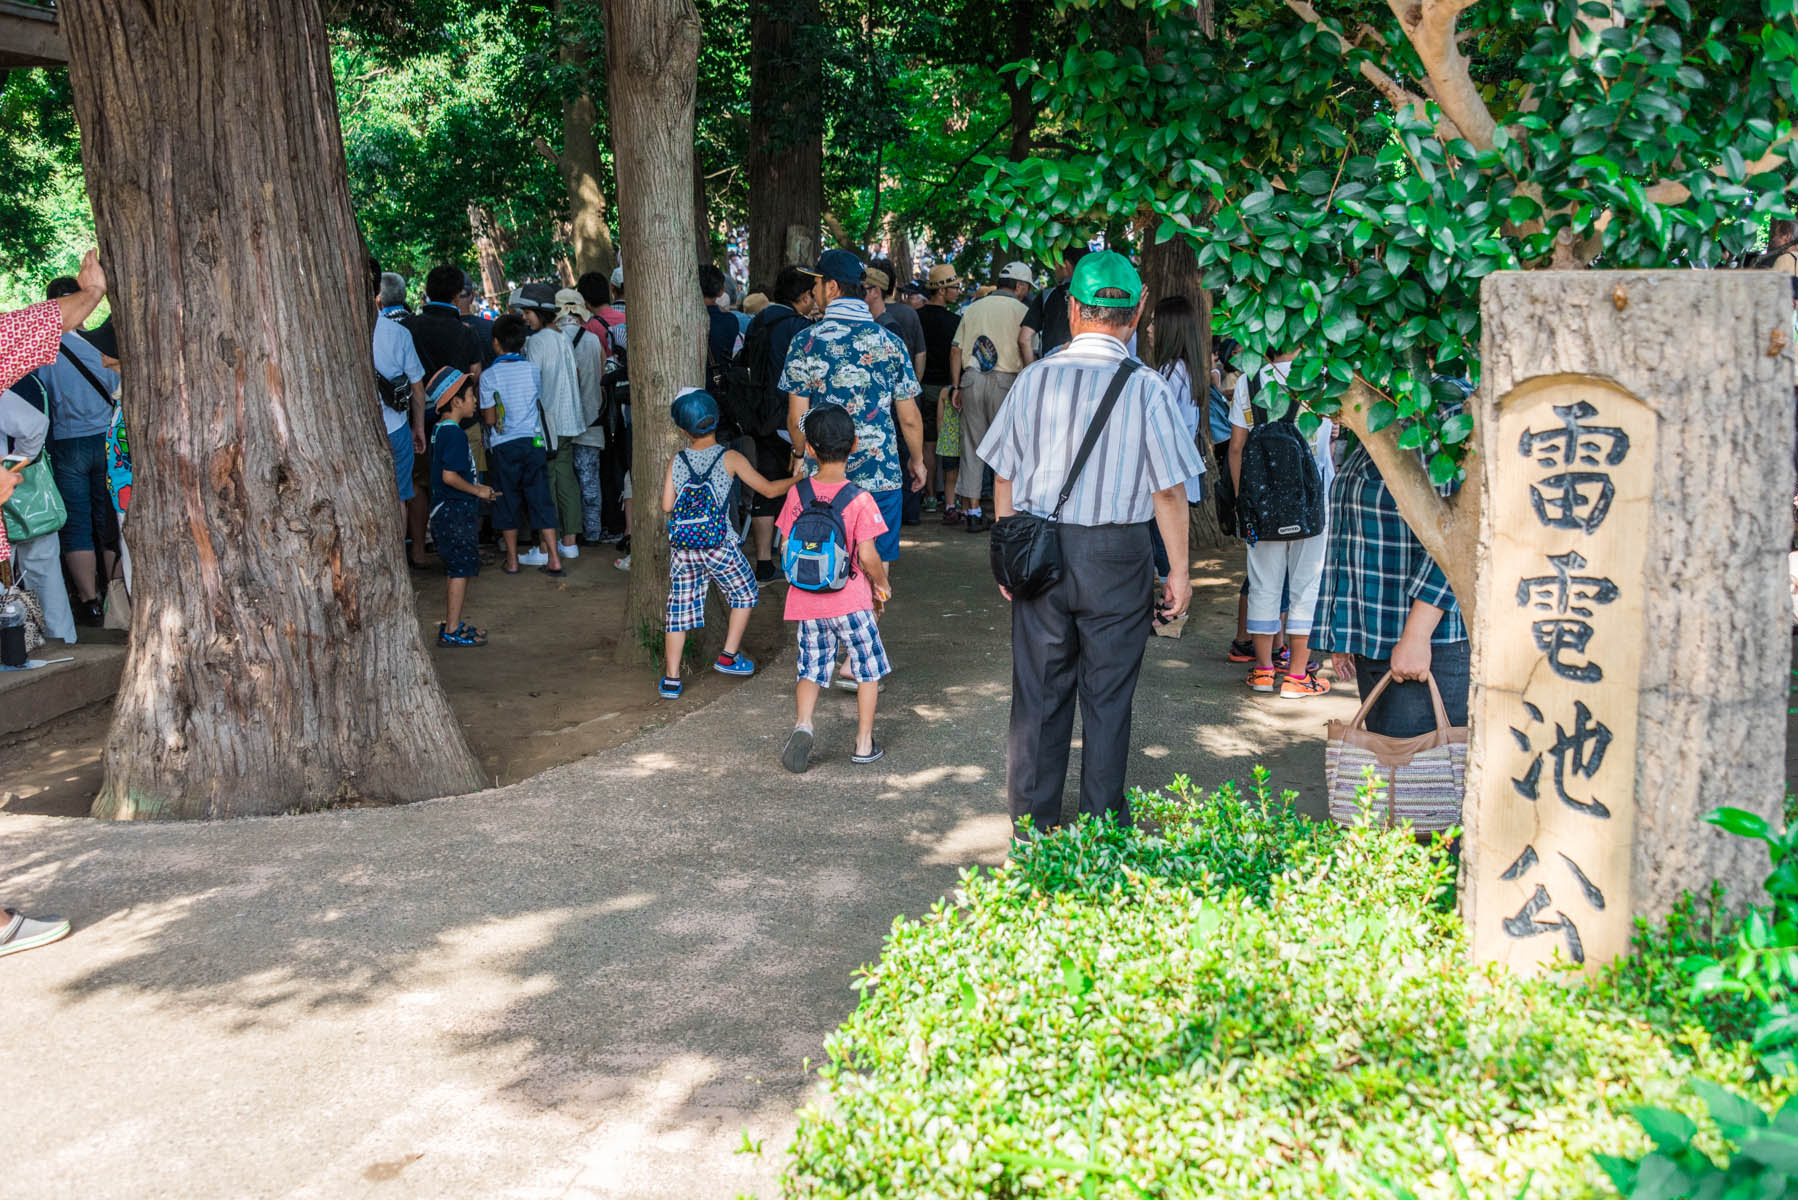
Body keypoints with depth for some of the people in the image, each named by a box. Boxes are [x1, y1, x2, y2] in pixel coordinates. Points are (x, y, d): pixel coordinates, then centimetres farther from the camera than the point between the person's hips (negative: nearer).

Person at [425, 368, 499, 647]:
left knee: (457, 571, 16)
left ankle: (451, 623, 24)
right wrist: (479, 491, -14)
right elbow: (449, 476, -25)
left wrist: (477, 487, 17)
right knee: (461, 571, -4)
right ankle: (451, 631, -1)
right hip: (456, 512, -10)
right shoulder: (454, 434, -18)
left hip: (447, 511, 10)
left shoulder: (440, 430, 13)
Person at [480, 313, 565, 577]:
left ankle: (512, 560, 14)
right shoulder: (534, 369, 1)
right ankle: (554, 558, 1)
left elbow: (490, 419, -6)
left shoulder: (489, 375, -7)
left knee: (507, 502, 8)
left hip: (504, 446, -2)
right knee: (540, 499, 5)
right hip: (533, 441, 2)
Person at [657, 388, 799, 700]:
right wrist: (797, 478, 15)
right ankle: (728, 656, 23)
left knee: (680, 609, 9)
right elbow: (769, 489, 0)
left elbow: (667, 506, -1)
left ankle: (671, 680, 8)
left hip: (682, 550, 3)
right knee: (744, 593, 21)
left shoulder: (676, 462, 3)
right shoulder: (730, 458, -3)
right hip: (719, 546, -2)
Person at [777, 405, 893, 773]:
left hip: (806, 602, 3)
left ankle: (802, 723, -9)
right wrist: (883, 585, 4)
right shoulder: (859, 498, -13)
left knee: (811, 669, 15)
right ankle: (864, 744, 14)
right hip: (851, 600, -3)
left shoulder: (797, 494, -3)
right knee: (868, 670, 12)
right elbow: (867, 556, -14)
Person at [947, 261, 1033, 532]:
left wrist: (956, 386, 12)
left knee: (972, 446, 7)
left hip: (971, 379, 4)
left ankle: (971, 510, 7)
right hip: (1005, 379, -4)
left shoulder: (973, 308, 14)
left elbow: (956, 349, 10)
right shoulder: (1021, 310, 0)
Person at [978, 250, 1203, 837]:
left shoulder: (1035, 378, -2)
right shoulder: (1147, 388, -10)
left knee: (1038, 693, 11)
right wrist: (1179, 570, 2)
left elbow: (1004, 477, 4)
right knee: (1107, 698, 9)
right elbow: (1169, 490, -8)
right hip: (1118, 556, -2)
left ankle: (1032, 826, 22)